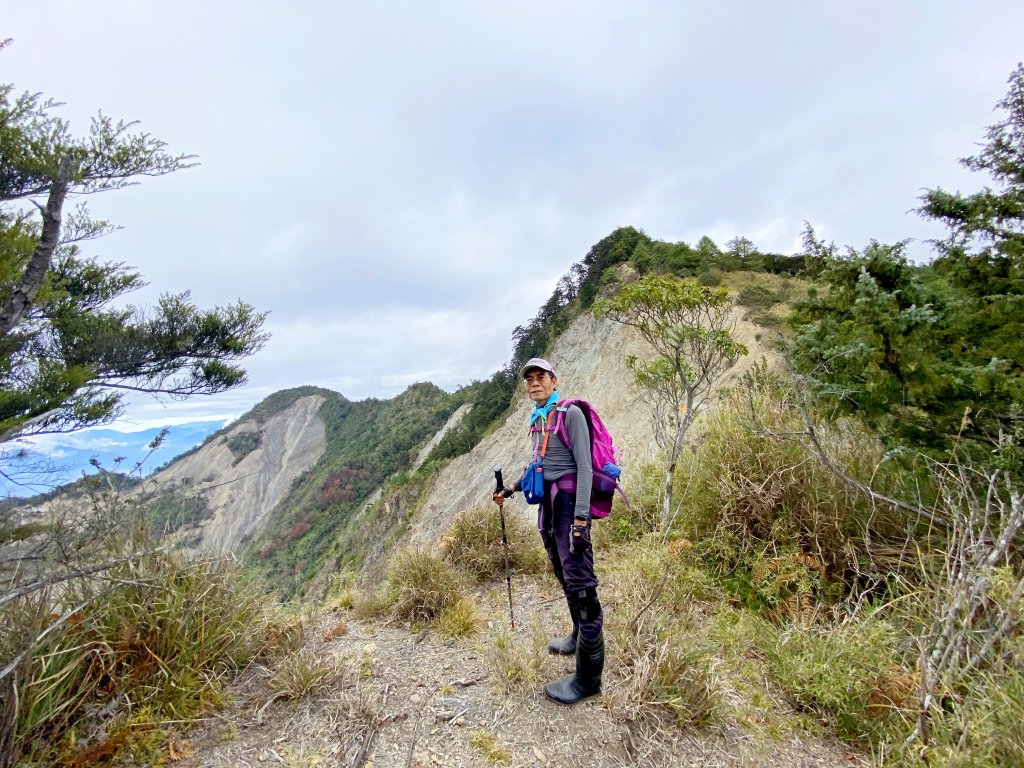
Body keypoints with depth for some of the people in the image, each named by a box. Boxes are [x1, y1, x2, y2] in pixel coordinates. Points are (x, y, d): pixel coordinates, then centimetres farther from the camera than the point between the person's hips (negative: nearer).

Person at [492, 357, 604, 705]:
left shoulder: (570, 413, -11)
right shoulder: (537, 419, 12)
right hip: (546, 504, 8)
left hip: (568, 502, -8)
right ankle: (579, 637, 38)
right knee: (565, 578, 18)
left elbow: (584, 466, -15)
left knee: (580, 583, -4)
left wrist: (581, 517, -20)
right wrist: (513, 487, 20)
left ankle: (588, 677, 6)